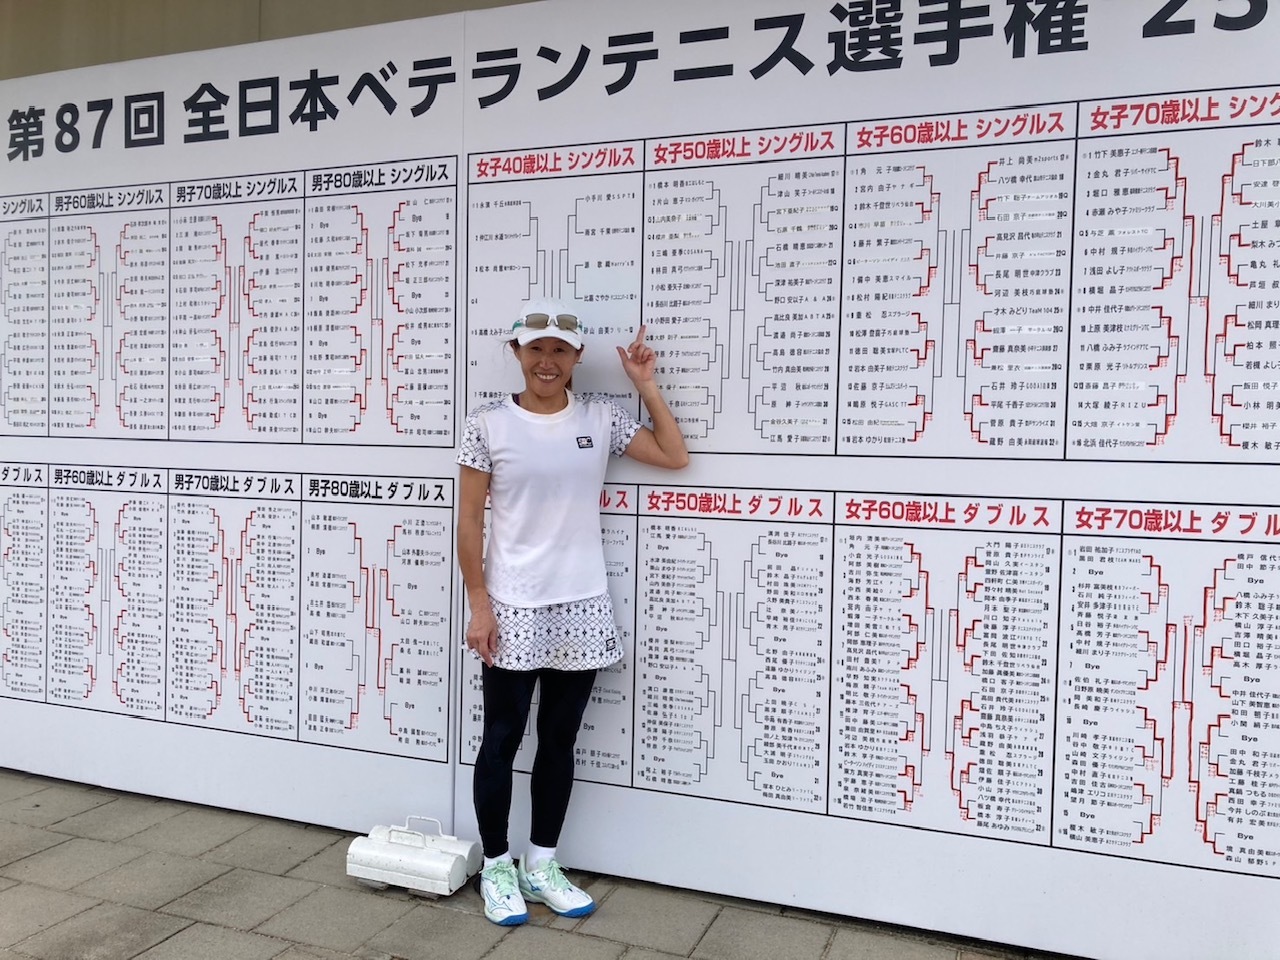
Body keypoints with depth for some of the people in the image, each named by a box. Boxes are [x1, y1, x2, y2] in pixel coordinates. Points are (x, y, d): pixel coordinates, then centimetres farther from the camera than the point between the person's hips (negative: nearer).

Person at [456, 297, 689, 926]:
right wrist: (479, 606, -8)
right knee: (503, 739, 8)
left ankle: (541, 866, 29)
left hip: (580, 609, 3)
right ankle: (496, 867, 26)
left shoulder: (600, 418, 4)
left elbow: (676, 457, 4)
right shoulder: (489, 424, -4)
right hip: (511, 610, -3)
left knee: (559, 740, 13)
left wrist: (645, 384, 2)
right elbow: (469, 521, -4)